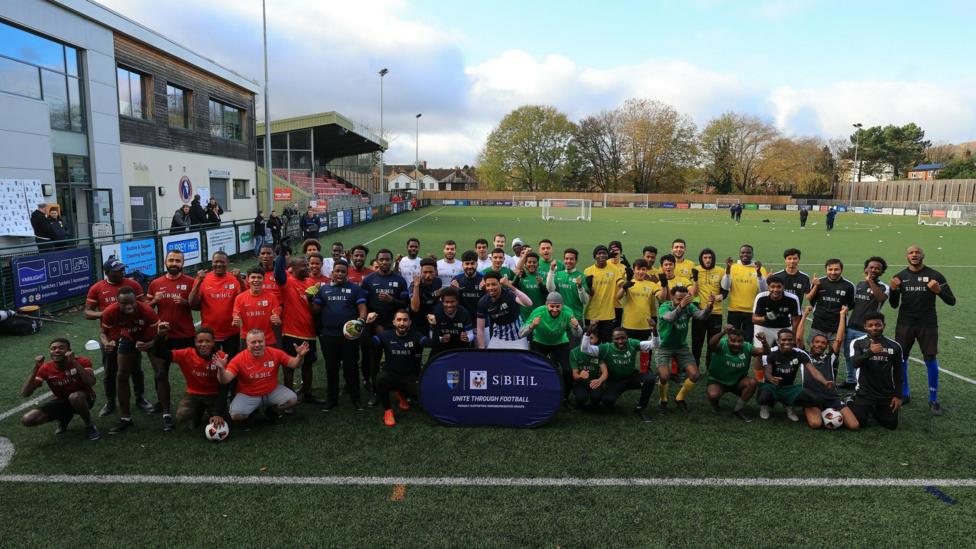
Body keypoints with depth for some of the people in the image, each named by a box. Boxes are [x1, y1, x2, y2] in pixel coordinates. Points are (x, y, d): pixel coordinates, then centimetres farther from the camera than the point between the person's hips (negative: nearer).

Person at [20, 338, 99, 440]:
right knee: (26, 420, -15)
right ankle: (65, 418, 12)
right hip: (61, 401, 4)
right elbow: (25, 393, -17)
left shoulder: (82, 361, -19)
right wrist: (35, 368, -27)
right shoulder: (45, 368, -11)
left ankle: (89, 426, -14)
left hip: (84, 399, -4)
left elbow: (91, 383, -36)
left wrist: (74, 362, -39)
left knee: (75, 396, -40)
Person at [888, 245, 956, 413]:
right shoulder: (900, 277, 3)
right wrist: (893, 290, -13)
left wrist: (939, 291, -24)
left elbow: (951, 301, -5)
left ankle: (933, 399, 10)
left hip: (928, 324, -2)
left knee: (931, 360, -2)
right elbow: (894, 305, 6)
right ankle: (904, 394, 21)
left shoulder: (935, 276, -4)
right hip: (905, 324, 2)